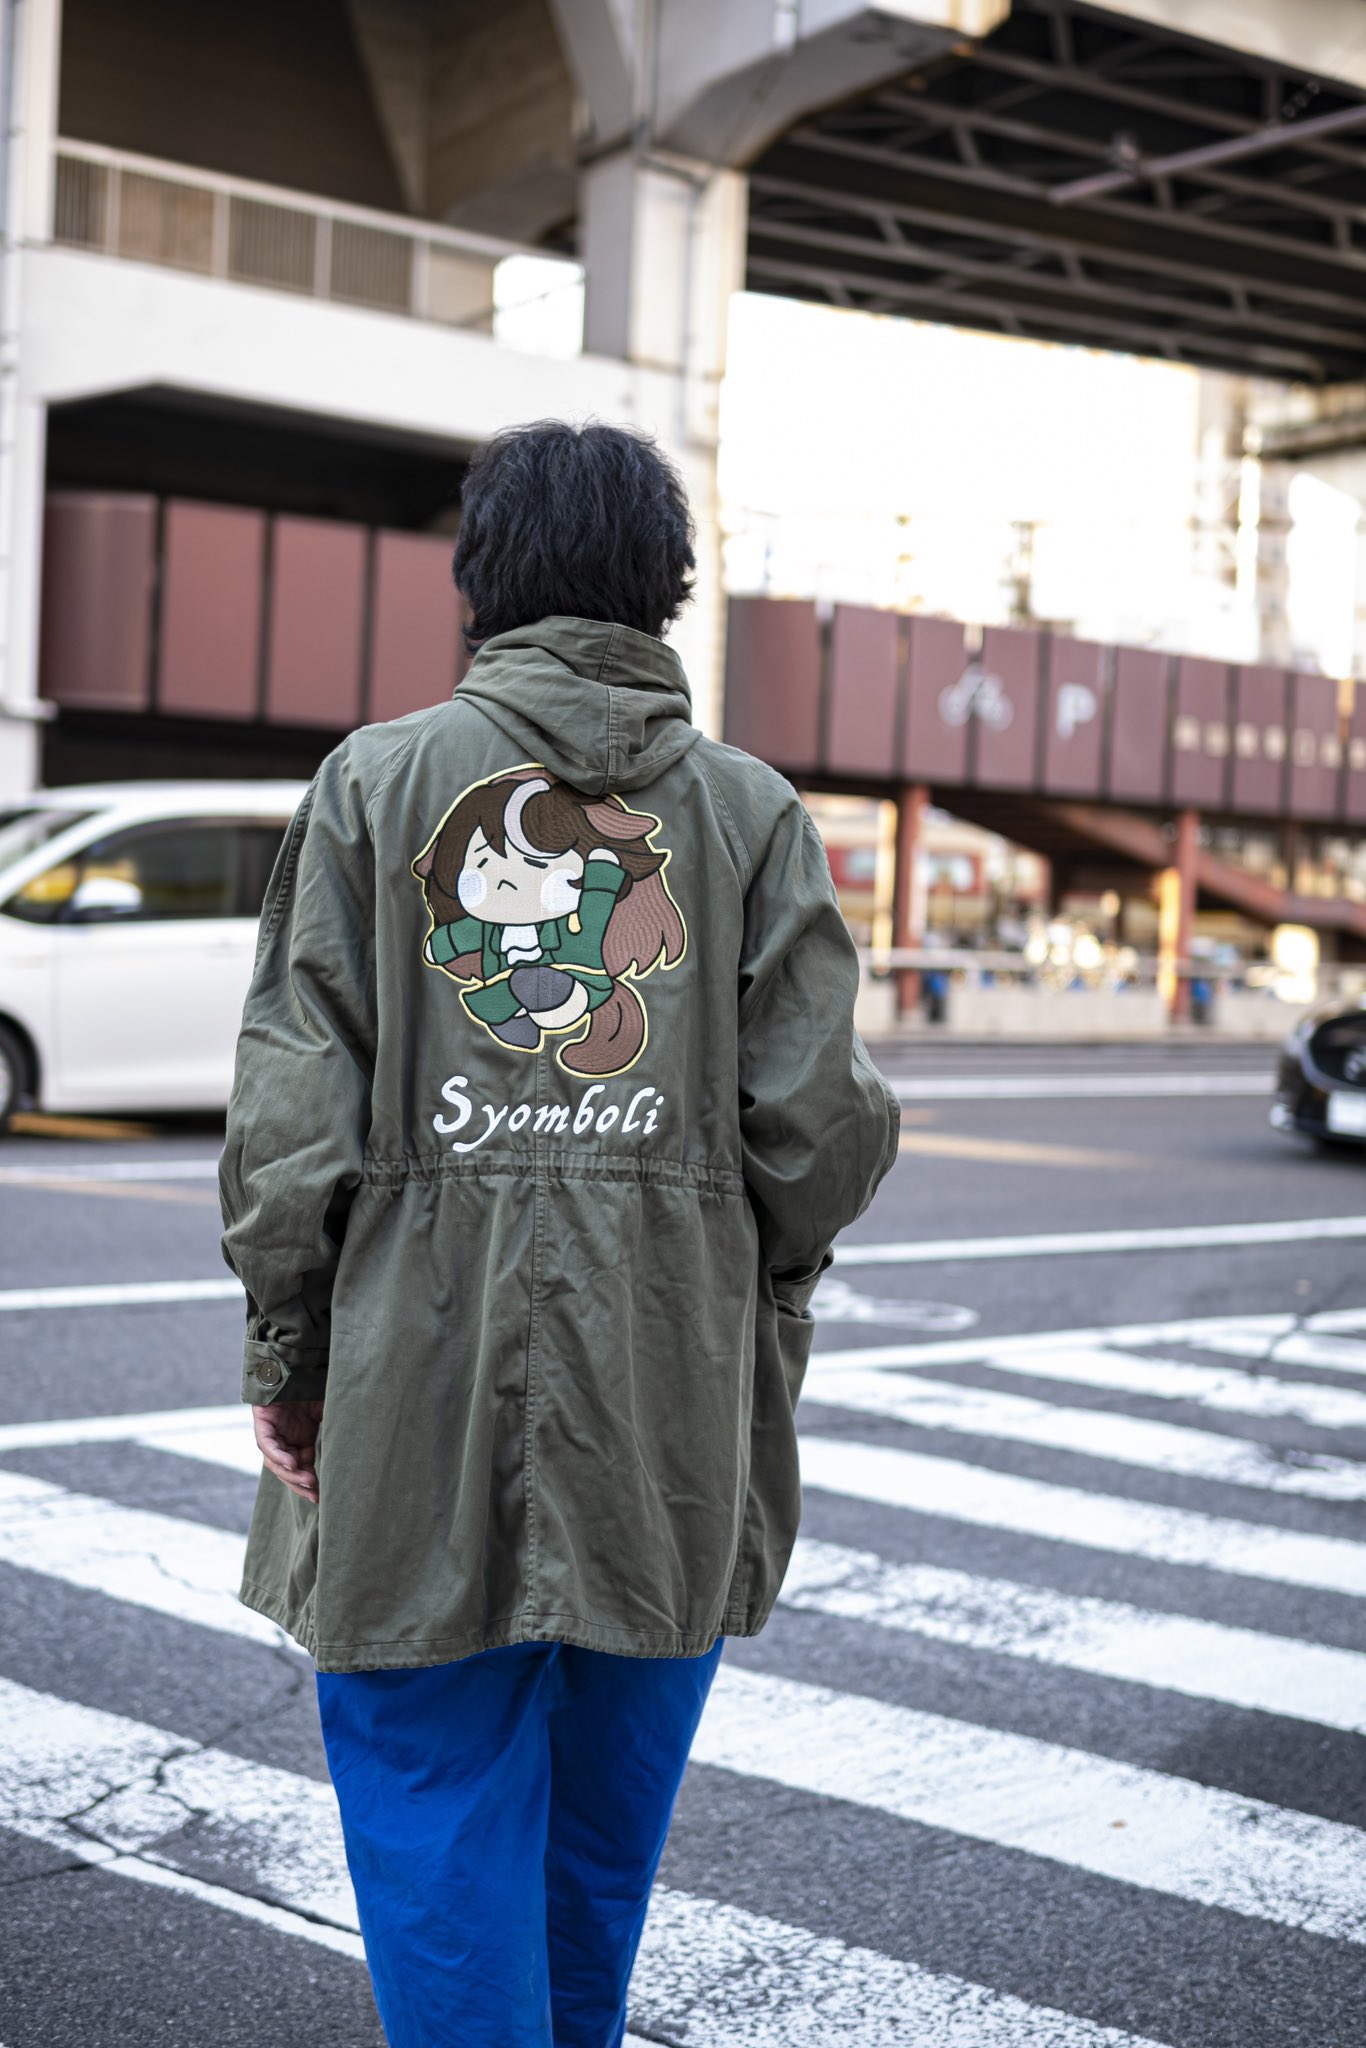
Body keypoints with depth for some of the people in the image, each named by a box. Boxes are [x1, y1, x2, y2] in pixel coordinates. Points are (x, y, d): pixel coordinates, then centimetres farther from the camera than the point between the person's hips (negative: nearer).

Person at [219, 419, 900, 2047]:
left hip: (422, 1375, -2)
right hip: (677, 1391, 2)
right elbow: (819, 1117, -2)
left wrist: (282, 1346, 3)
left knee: (436, 1785, 6)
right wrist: (766, 1295, 14)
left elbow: (295, 1099, -5)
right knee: (610, 1782, 19)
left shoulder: (379, 779, -1)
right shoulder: (750, 810, 2)